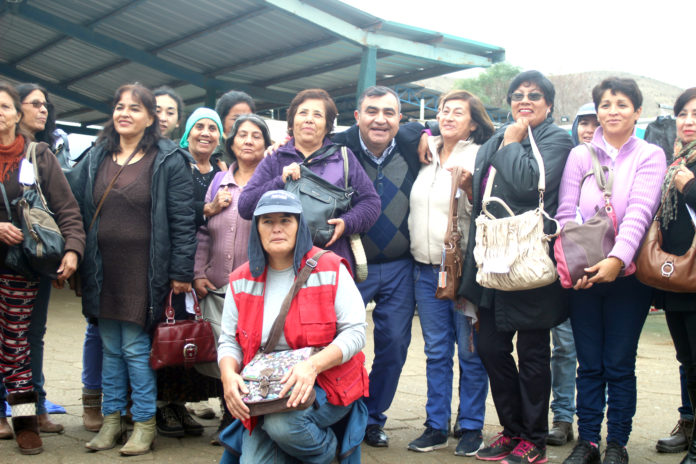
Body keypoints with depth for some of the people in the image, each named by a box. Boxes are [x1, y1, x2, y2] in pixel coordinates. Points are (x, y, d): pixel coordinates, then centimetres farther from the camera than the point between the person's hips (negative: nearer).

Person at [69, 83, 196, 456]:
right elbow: (75, 208, 15)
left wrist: (181, 272, -12)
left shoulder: (169, 160, -4)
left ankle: (144, 425, 11)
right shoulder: (96, 159, 12)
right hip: (103, 272, 5)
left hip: (144, 272, -5)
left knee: (136, 348, -2)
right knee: (110, 349, 12)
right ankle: (112, 420, 24)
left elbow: (182, 220, -8)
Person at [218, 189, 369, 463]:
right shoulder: (241, 281, 7)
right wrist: (228, 374, -15)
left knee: (282, 423, -31)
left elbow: (355, 332, -10)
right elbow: (229, 341, 9)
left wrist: (313, 365, -26)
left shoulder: (330, 270, -5)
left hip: (327, 384, -3)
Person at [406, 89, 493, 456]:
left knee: (470, 351, 2)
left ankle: (471, 427, 14)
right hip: (426, 267, 5)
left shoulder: (479, 158, -4)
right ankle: (436, 425, 18)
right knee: (436, 350, 10)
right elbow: (415, 206, 25)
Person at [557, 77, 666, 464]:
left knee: (619, 365, 3)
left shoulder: (650, 156, 2)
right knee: (589, 364, 8)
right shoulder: (580, 155, 7)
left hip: (627, 275, -1)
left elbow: (639, 212, -12)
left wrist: (617, 260, -27)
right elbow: (566, 211, -1)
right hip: (583, 275, 2)